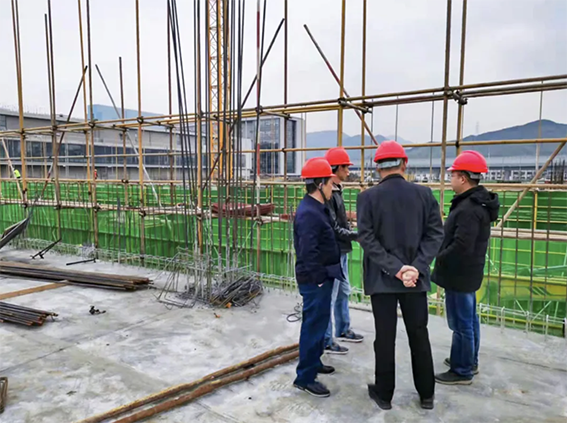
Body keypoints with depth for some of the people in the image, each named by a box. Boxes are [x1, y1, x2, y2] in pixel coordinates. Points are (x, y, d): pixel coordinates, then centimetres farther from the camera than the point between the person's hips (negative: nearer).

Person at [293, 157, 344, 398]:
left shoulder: (317, 208, 11)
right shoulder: (309, 213, -23)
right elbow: (308, 251, -26)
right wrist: (318, 278, -21)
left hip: (322, 277, 11)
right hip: (315, 280, -11)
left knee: (318, 322, 22)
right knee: (314, 325, -1)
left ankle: (314, 362, 39)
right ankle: (305, 377, 13)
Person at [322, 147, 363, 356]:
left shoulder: (337, 191, 11)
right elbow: (333, 228, -21)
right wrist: (357, 235, -16)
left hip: (342, 251, 10)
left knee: (343, 292, 22)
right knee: (330, 296, 0)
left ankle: (343, 329, 38)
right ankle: (326, 341, 13)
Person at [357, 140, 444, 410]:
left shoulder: (368, 197, -7)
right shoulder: (424, 193, 0)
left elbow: (367, 239, -14)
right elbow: (435, 234, -6)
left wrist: (395, 269, -14)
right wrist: (416, 268, -11)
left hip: (381, 278, -2)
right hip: (416, 277, 2)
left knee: (385, 337, 8)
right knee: (419, 335, 16)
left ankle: (383, 394, 23)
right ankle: (426, 394, 30)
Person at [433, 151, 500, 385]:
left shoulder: (468, 208, -25)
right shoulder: (477, 202, 9)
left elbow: (461, 247, -29)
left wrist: (439, 258, -13)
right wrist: (443, 253, 8)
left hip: (459, 274, -11)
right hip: (468, 272, 11)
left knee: (460, 323, 2)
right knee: (469, 320, 21)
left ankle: (461, 371, 16)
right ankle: (469, 361, 36)